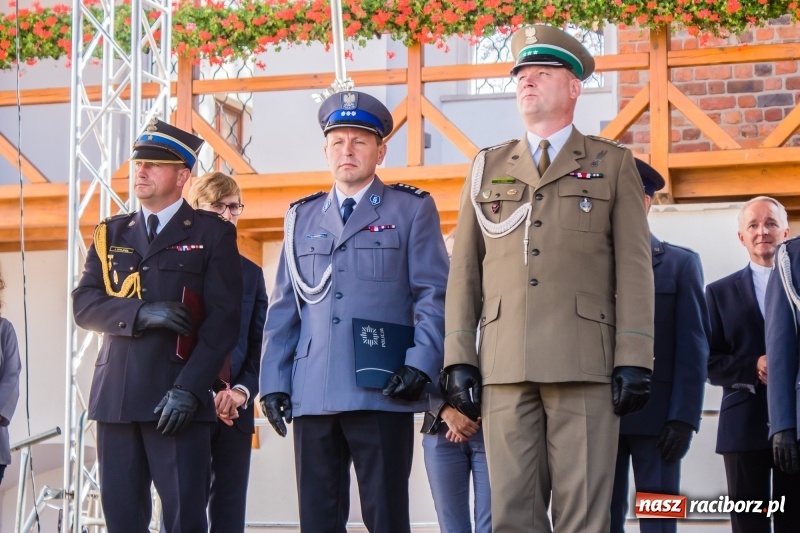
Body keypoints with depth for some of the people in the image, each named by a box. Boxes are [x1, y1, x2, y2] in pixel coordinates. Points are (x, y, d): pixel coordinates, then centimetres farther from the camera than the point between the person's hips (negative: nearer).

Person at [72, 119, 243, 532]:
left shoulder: (212, 233, 3)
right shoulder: (110, 233, 16)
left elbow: (223, 320, -4)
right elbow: (84, 305, 6)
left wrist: (189, 390, -14)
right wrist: (140, 315, -13)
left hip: (178, 398, -4)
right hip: (115, 399, 4)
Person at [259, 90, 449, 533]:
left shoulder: (412, 209, 8)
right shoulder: (302, 216, 19)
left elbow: (433, 295, 1)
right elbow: (283, 308, 16)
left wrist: (420, 364, -11)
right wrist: (274, 381, 7)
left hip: (381, 395, -4)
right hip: (312, 395, 4)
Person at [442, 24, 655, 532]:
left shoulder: (613, 163, 11)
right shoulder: (488, 166, 18)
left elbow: (634, 268, 4)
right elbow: (465, 271, 13)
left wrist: (634, 360, -6)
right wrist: (459, 358, 3)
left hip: (585, 363, -2)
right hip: (505, 367, 2)